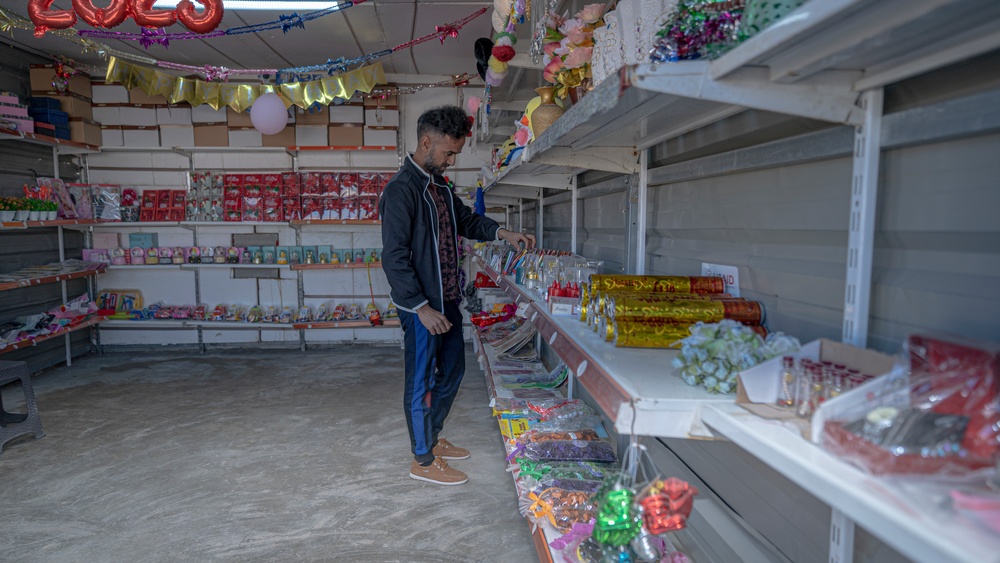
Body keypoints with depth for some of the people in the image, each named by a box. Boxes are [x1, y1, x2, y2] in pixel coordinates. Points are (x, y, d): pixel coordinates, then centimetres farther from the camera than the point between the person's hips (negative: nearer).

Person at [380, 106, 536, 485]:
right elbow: (394, 257, -21)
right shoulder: (402, 190, -17)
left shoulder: (439, 185, 11)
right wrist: (421, 307, -22)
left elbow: (466, 219, 25)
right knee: (421, 381, 3)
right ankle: (423, 460, 19)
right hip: (421, 306, -9)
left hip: (447, 300, 10)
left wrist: (502, 234, 9)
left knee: (452, 369, 19)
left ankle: (432, 438, 38)